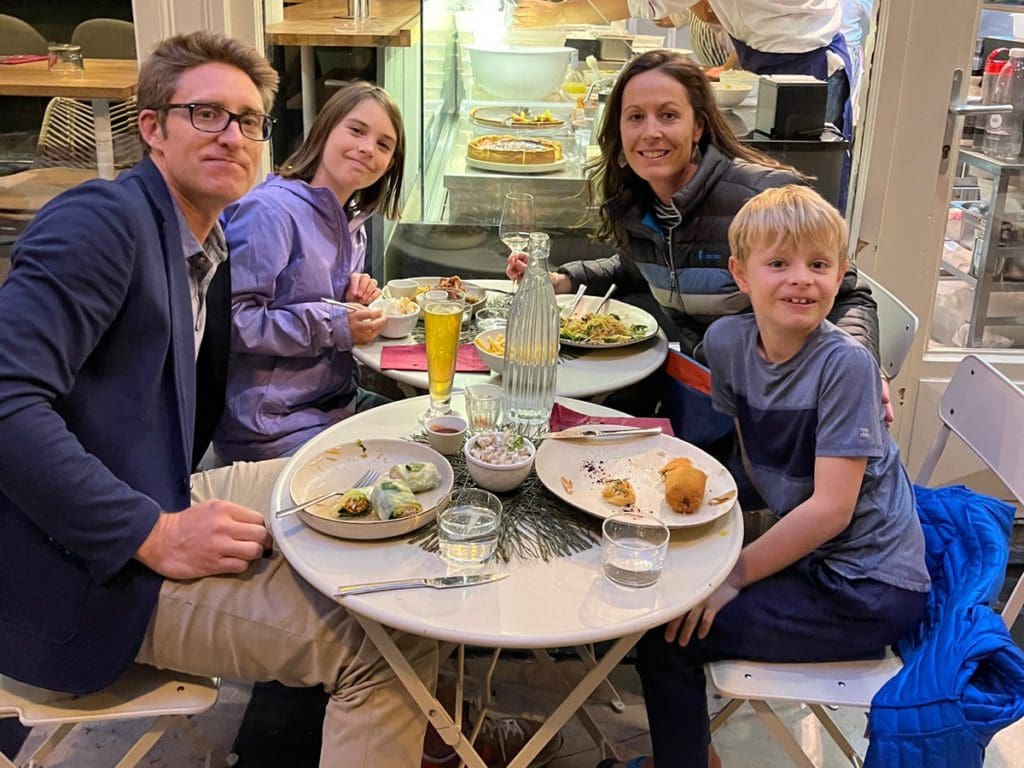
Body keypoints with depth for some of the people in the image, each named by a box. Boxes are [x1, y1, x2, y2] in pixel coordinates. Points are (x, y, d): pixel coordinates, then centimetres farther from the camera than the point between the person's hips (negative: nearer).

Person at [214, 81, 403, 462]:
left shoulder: (352, 225, 11)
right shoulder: (270, 210, -16)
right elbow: (231, 319, -23)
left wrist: (358, 299, -2)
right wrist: (331, 326, -24)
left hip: (340, 400, 9)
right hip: (273, 426, -9)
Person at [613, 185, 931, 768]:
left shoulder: (845, 365, -21)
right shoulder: (728, 341, -3)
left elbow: (831, 508, -21)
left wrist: (736, 575, -17)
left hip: (867, 589, -7)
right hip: (807, 555, 7)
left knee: (669, 630, -12)